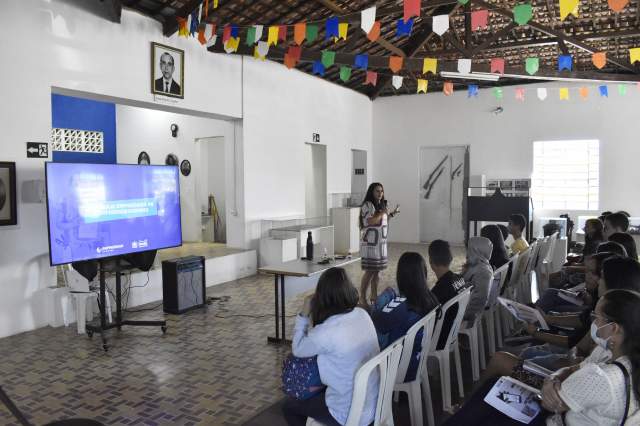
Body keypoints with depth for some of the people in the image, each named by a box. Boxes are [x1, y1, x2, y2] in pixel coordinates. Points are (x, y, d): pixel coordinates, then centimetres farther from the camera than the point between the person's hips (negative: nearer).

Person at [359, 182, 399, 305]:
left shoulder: (380, 205, 15)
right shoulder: (367, 205, -12)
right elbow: (371, 221, -24)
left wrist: (391, 214, 17)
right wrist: (382, 213, -14)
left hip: (381, 243, 9)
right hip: (370, 244, -9)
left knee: (377, 270, 11)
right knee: (369, 271, -7)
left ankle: (374, 296, 20)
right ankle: (362, 298, 2)